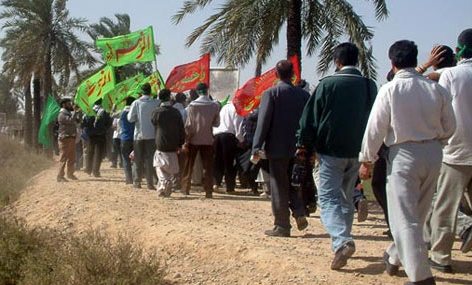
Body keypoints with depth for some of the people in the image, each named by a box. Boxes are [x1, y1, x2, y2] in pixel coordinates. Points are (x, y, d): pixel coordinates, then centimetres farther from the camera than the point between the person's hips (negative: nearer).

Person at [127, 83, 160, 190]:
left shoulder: (136, 103, -6)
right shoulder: (156, 103, -7)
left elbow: (130, 119, -8)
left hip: (139, 134, 1)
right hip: (152, 134, -1)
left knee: (139, 160, 11)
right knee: (150, 159, 3)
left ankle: (137, 181, 15)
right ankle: (150, 182, -2)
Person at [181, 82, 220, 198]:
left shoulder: (192, 105, -9)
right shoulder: (215, 105, -5)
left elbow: (188, 125, -10)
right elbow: (216, 123, 1)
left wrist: (186, 141, -6)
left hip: (193, 140, -1)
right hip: (208, 140, 1)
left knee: (188, 166, 12)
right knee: (207, 167, 5)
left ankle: (185, 189, 17)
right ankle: (208, 191, 1)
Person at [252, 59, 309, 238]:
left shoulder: (270, 94, -9)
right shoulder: (304, 95, 4)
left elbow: (263, 122, -13)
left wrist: (256, 148, -12)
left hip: (277, 148, -4)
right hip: (297, 148, 4)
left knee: (279, 186, 3)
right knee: (293, 183, 20)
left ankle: (282, 226, 6)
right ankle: (299, 213, 3)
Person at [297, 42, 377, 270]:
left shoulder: (328, 84, -10)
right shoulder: (370, 86, 3)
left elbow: (310, 117, -7)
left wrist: (305, 145, 4)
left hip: (331, 150, -5)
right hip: (357, 152, 5)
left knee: (328, 196, -4)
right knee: (346, 197, 18)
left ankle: (342, 241, -24)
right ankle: (342, 240, 26)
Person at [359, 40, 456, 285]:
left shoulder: (390, 90, -11)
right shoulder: (436, 89, 0)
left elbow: (376, 128, -9)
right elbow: (449, 127, 7)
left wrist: (367, 160, 1)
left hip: (404, 154, -5)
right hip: (433, 154, 5)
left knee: (404, 217, -1)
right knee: (417, 213, 20)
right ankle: (394, 257, 38)